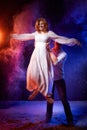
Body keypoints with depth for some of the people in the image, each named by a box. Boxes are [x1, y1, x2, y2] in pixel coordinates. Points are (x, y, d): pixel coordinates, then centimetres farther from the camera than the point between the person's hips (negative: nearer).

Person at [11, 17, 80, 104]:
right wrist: (13, 36, 27)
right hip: (36, 55, 3)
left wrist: (73, 41, -9)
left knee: (45, 74, -3)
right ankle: (36, 89, 17)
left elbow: (61, 39, -2)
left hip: (44, 55, -3)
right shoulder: (35, 33, 13)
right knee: (33, 73, -7)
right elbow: (25, 36, 22)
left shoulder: (49, 33, 1)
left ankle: (47, 94, 12)